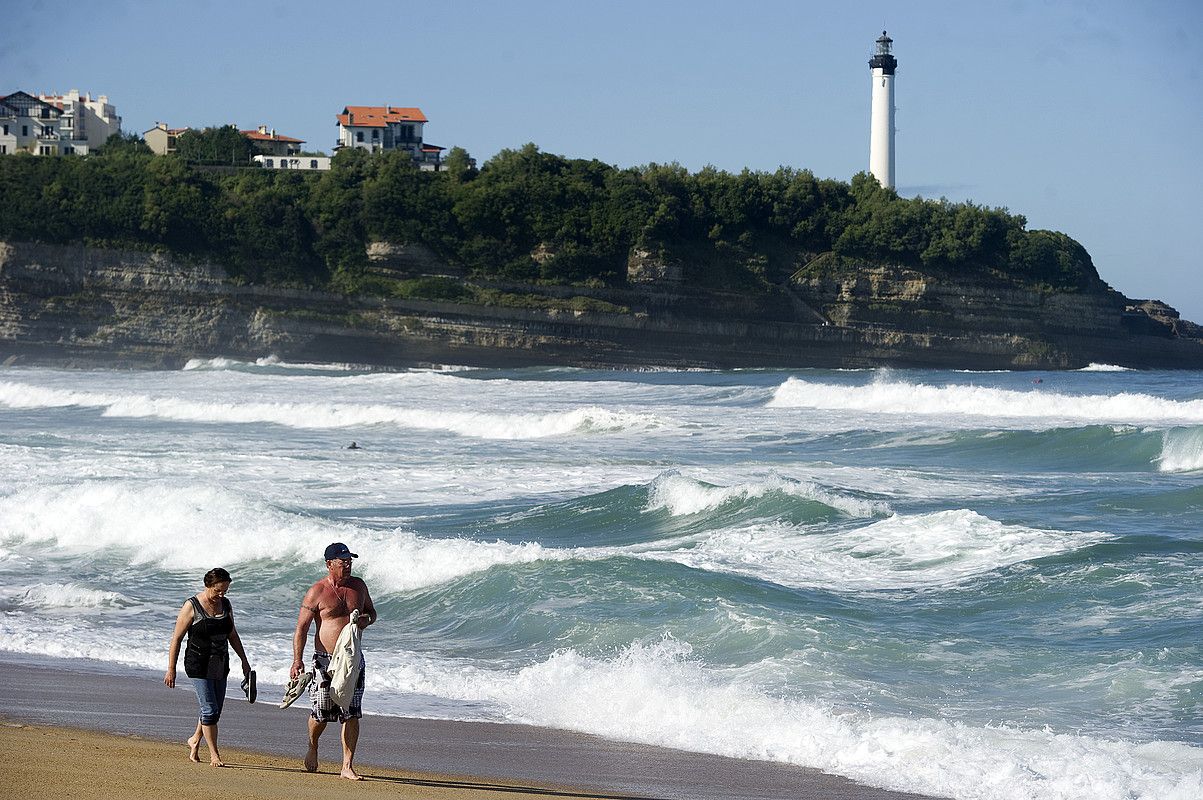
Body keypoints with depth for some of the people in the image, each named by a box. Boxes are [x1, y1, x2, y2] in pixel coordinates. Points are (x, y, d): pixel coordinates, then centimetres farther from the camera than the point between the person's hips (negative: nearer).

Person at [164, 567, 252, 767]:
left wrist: (244, 660, 18)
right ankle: (214, 755, -4)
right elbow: (176, 638, -9)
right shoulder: (192, 606, -12)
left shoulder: (225, 605, 6)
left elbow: (232, 635, 19)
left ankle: (195, 740, 35)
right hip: (199, 665, -6)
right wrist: (171, 670, -10)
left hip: (220, 665, 6)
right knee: (210, 710, -10)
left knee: (215, 711, 11)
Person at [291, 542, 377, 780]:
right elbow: (301, 628, -7)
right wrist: (297, 661, -15)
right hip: (325, 660, -4)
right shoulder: (317, 592, -7)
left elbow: (371, 612, 23)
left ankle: (348, 766, 0)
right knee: (322, 713, 2)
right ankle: (312, 748, 33)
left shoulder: (358, 586, 8)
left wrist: (367, 620, -3)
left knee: (352, 714, -3)